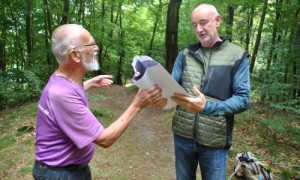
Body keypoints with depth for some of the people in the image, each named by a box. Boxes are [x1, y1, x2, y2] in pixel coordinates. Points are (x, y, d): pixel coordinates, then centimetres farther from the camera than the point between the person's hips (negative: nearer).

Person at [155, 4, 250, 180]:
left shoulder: (238, 56, -4)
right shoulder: (186, 54, 5)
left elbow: (243, 99, -11)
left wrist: (207, 107, -27)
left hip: (214, 141, -2)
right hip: (183, 135, 3)